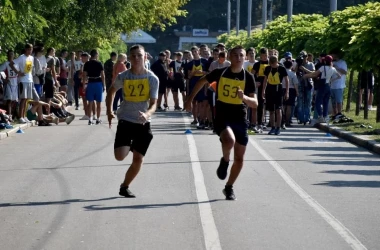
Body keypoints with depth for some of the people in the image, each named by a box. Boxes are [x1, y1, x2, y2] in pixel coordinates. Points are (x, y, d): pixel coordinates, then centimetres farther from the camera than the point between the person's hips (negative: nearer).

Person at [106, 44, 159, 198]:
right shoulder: (123, 77, -6)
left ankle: (125, 187, 21)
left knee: (138, 158, 1)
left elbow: (153, 103, -11)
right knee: (120, 156, -15)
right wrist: (109, 112, 9)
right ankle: (128, 146, 21)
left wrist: (147, 114, -32)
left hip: (143, 123, 1)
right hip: (125, 120, 0)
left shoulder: (152, 79, -8)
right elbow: (111, 91, 14)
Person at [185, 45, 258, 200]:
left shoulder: (248, 77, -5)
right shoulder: (220, 73, -6)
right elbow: (202, 82, 12)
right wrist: (190, 99, 13)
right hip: (222, 117, -2)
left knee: (239, 158, 5)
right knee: (230, 140, -34)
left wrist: (244, 97, -29)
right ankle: (225, 161, -1)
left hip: (240, 119, 2)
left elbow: (255, 103, -8)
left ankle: (229, 187, 26)